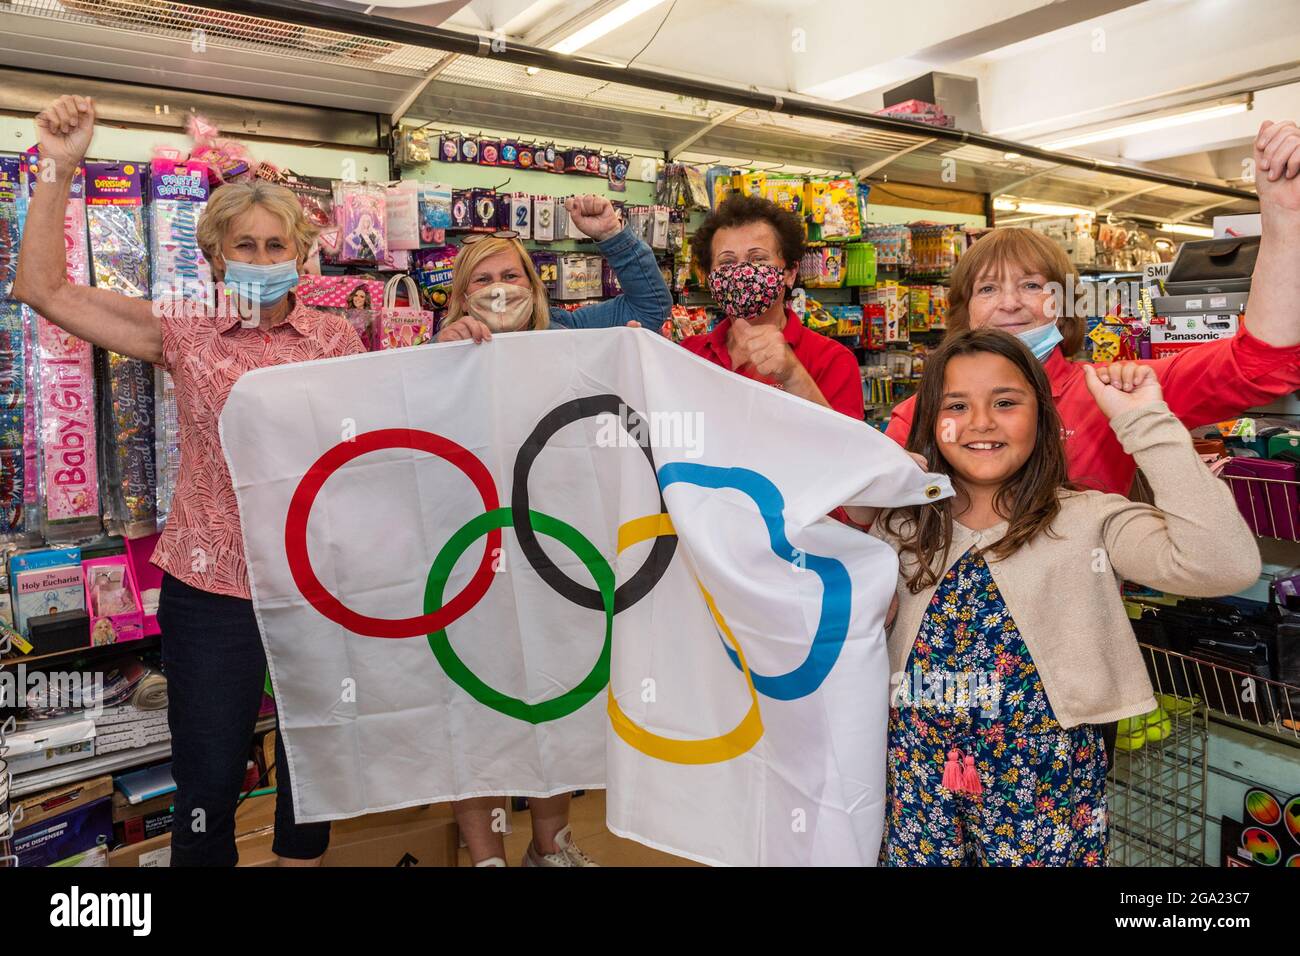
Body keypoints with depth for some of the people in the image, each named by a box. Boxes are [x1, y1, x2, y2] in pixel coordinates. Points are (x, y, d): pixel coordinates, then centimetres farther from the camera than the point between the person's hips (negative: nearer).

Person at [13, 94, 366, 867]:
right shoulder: (186, 336, 0)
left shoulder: (337, 341, 0)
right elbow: (42, 289, -2)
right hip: (209, 589, 0)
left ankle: (302, 857, 43)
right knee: (207, 783, 12)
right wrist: (61, 171, -9)